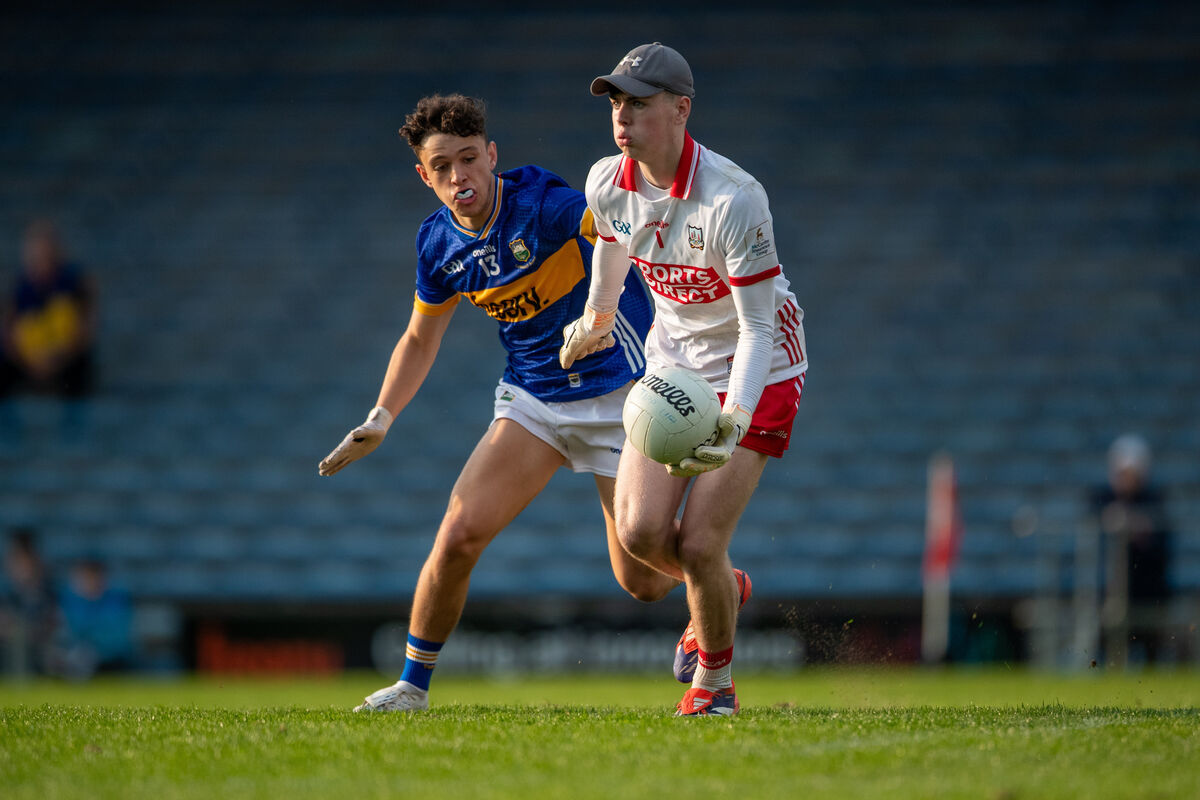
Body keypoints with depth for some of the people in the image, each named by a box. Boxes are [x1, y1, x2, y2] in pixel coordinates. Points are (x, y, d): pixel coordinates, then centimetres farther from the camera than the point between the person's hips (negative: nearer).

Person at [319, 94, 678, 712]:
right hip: (532, 400, 4)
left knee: (642, 582, -3)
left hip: (619, 393, -4)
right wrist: (380, 420, 5)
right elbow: (420, 340, 14)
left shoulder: (543, 203, -22)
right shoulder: (438, 244, -3)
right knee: (459, 534, -13)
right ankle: (413, 684, 5)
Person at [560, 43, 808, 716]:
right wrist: (597, 317, 33)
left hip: (757, 373, -5)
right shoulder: (608, 183, -10)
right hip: (674, 364, 6)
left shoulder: (734, 199, -29)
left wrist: (735, 422, -39)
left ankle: (714, 681, 14)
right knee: (640, 531, -10)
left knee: (699, 545, -13)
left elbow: (758, 327, -26)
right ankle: (722, 594, 25)